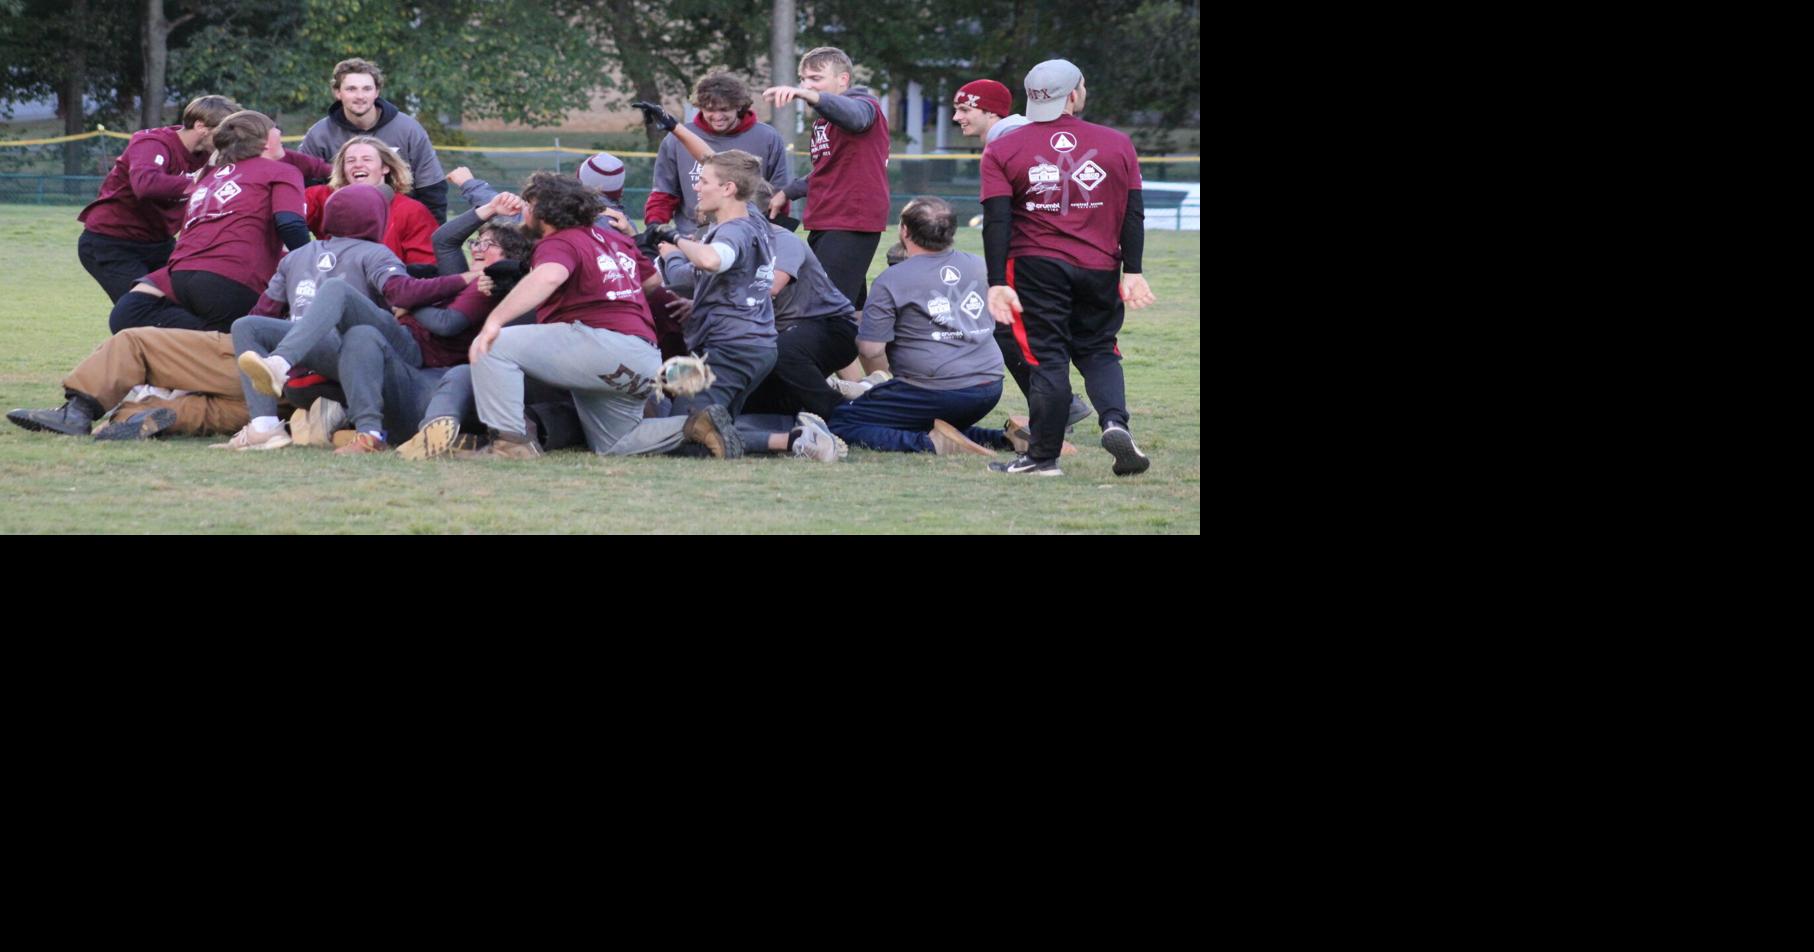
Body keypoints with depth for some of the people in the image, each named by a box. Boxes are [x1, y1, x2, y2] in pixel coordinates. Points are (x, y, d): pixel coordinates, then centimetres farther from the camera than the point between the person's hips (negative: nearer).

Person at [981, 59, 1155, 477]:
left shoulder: (1003, 151, 0)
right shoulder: (1116, 144, 4)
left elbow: (997, 222, -6)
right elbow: (1133, 214, 2)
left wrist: (997, 283, -7)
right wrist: (1132, 271, 3)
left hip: (1036, 267, -2)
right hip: (1100, 269, 2)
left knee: (1047, 358, 2)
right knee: (1098, 352, 14)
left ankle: (1044, 456, 2)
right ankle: (1115, 422, -11)